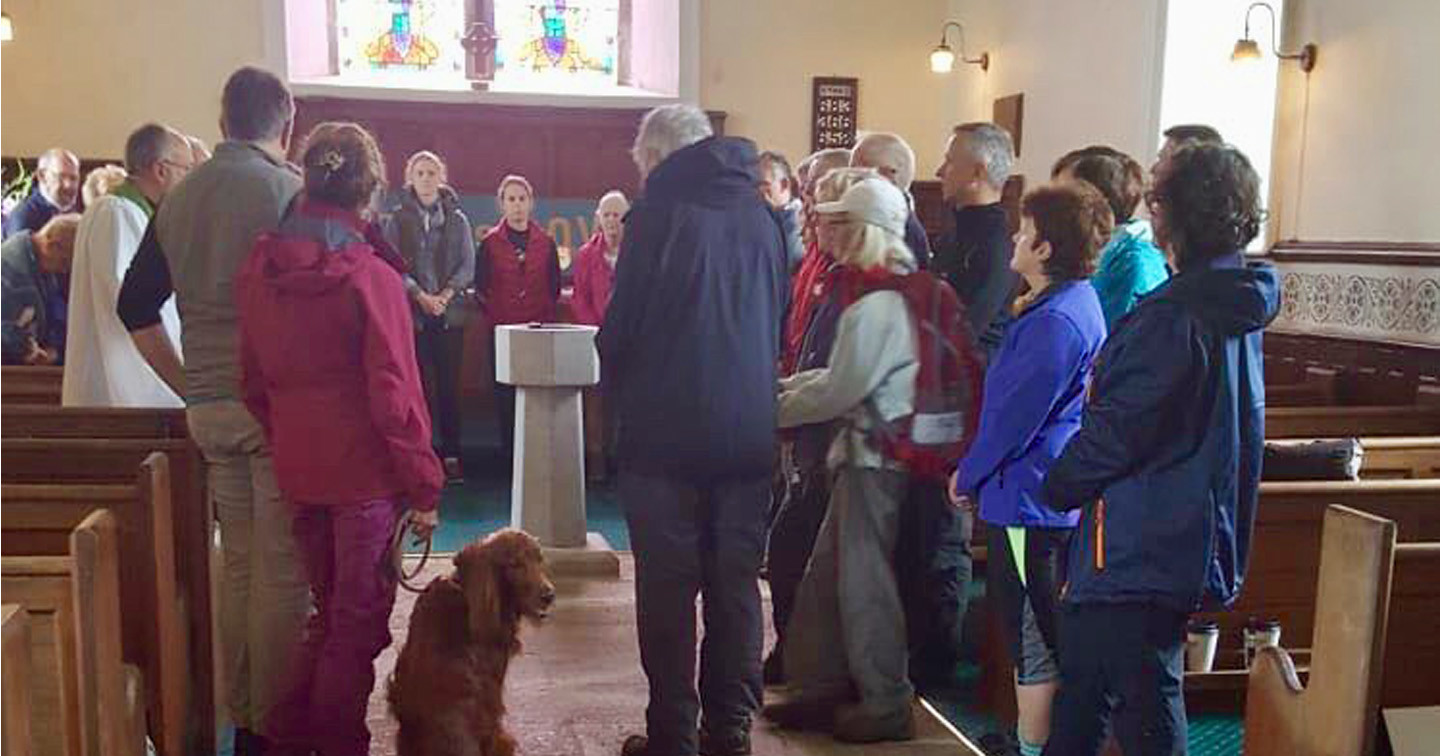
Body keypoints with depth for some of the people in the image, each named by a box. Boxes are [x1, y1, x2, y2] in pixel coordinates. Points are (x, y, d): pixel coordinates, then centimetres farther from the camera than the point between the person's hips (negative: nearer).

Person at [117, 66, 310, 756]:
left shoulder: (178, 197, 9)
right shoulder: (288, 189, -9)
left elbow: (135, 307, 12)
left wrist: (190, 388, 16)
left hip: (210, 408, 6)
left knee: (239, 563, 15)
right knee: (283, 570, 1)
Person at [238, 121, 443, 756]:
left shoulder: (259, 271, 2)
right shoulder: (371, 278, -17)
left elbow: (254, 383, 10)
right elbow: (395, 397, -16)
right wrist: (424, 487, -9)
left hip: (298, 471, 6)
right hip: (365, 476, -6)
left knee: (327, 610, 22)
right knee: (359, 621, 9)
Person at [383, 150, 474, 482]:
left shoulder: (457, 219, 10)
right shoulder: (397, 219, 6)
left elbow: (468, 265, 5)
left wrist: (445, 295, -10)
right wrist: (421, 296, -13)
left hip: (450, 312, 1)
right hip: (411, 313, -1)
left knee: (449, 384, 1)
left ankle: (451, 454, 7)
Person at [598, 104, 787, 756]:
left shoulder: (659, 213, -9)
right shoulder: (761, 217, 7)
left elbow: (620, 326, -9)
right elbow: (777, 319, 12)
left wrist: (619, 386, 10)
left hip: (667, 432, -5)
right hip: (750, 433, 5)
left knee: (667, 587, 5)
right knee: (735, 585, 12)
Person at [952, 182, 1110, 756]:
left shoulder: (1055, 321, -21)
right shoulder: (1071, 304, 11)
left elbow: (1014, 415, -20)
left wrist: (968, 475, -8)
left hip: (1028, 499, -11)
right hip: (1054, 496, 11)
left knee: (1032, 643, 1)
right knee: (1043, 634, 19)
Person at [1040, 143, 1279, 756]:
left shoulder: (1175, 318, -23)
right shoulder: (1234, 313, 8)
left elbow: (1116, 430, -23)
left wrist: (1059, 484, -4)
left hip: (1140, 555, -10)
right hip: (1191, 547, 10)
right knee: (1082, 681, 25)